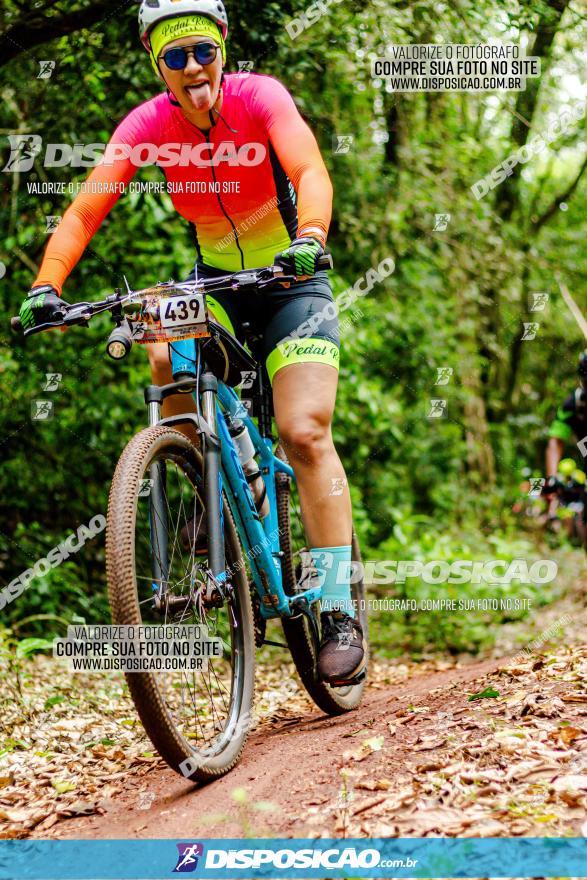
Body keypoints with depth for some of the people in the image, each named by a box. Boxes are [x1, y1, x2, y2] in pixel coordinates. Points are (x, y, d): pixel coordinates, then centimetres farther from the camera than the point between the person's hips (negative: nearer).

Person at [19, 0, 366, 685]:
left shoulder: (259, 96, -19)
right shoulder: (146, 126, -13)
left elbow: (310, 171, -34)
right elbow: (85, 209, -20)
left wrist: (309, 237, -55)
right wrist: (45, 286, -37)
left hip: (290, 282, -3)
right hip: (215, 282, 3)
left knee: (305, 433, -17)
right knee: (164, 356, -29)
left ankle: (339, 610, -11)